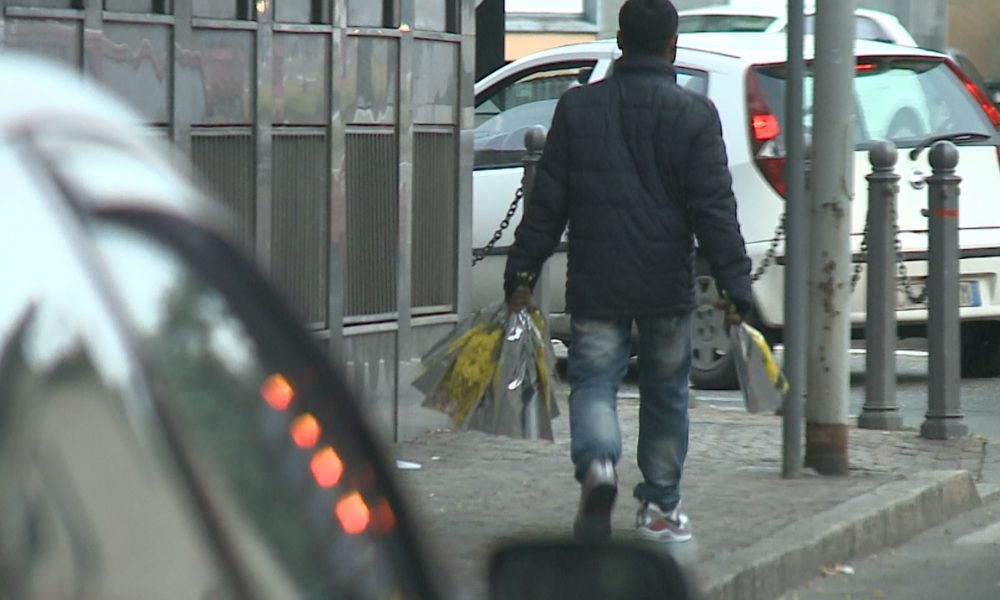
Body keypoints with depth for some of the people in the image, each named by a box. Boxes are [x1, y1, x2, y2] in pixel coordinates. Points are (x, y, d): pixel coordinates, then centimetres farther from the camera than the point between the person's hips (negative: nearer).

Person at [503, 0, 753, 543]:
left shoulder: (577, 108, 1)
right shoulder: (695, 115, -5)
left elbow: (547, 201, 3)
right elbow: (714, 209, -7)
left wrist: (522, 269, 8)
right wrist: (734, 283, -4)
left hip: (595, 284, 0)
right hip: (667, 284, 0)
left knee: (593, 380, 2)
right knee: (665, 392, 13)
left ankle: (597, 463, -28)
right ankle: (660, 507, 20)